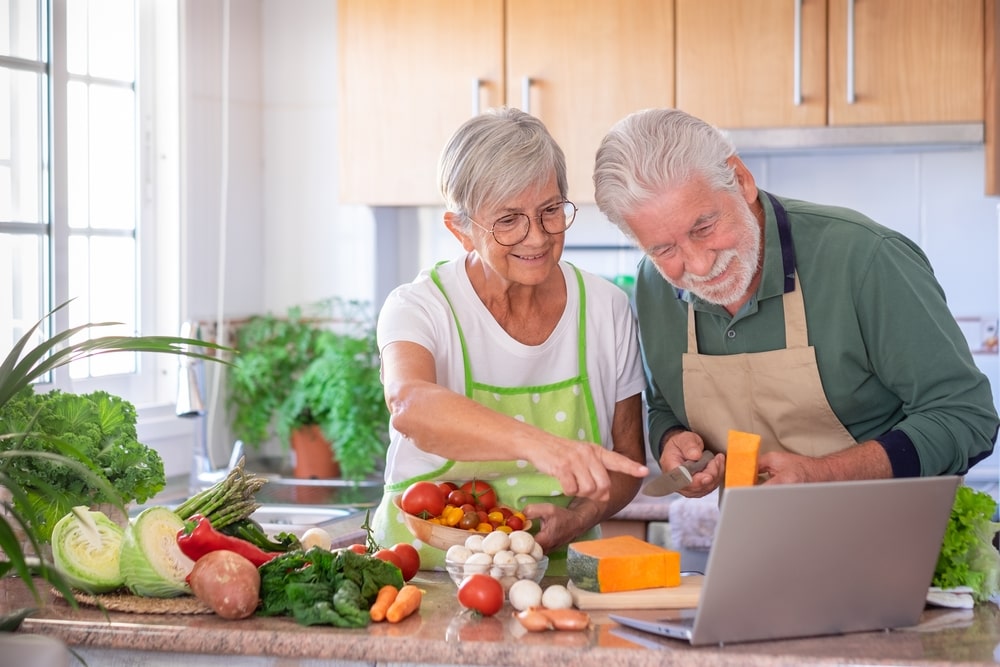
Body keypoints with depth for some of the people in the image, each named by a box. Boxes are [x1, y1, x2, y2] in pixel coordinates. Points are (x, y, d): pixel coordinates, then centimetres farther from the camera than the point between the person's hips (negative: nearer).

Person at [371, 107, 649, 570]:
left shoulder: (607, 310, 1)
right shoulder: (419, 307, -8)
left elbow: (628, 458, 10)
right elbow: (409, 406, -31)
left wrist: (577, 519, -11)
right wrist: (537, 444, -48)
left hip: (558, 575, 0)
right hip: (426, 576, 0)